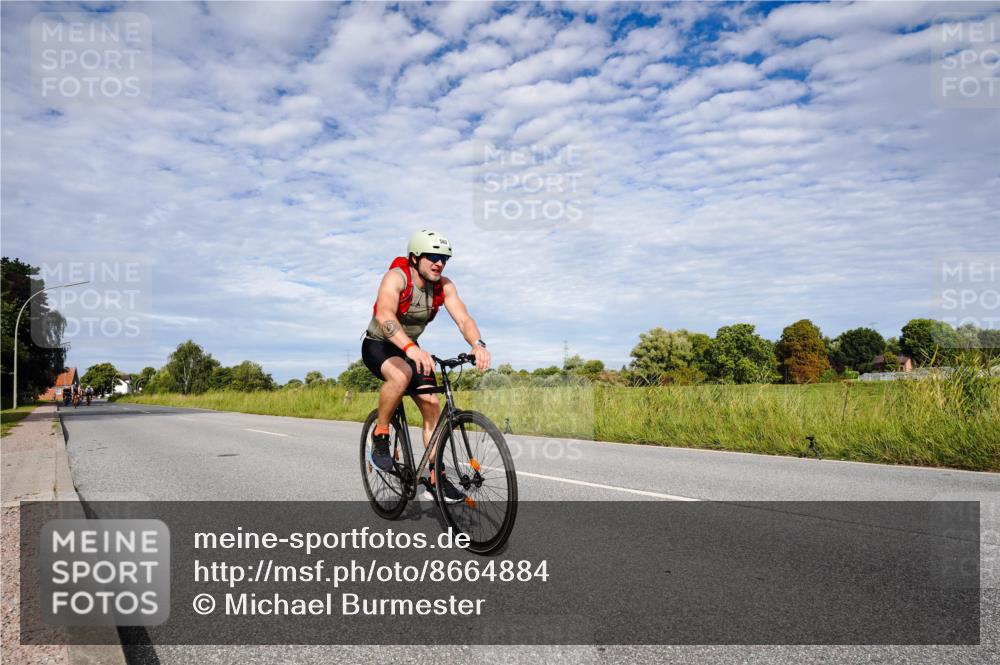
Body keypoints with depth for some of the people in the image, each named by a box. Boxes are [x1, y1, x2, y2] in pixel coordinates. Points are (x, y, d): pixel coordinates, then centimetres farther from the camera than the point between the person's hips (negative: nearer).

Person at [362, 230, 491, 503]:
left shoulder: (444, 286, -12)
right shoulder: (396, 277, -27)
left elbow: (463, 318, -24)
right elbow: (384, 315, -45)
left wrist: (478, 344, -46)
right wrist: (411, 348, -61)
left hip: (410, 350, 6)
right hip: (378, 346, -6)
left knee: (432, 406, -6)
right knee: (401, 376, -38)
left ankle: (435, 481, 2)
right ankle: (380, 435, -15)